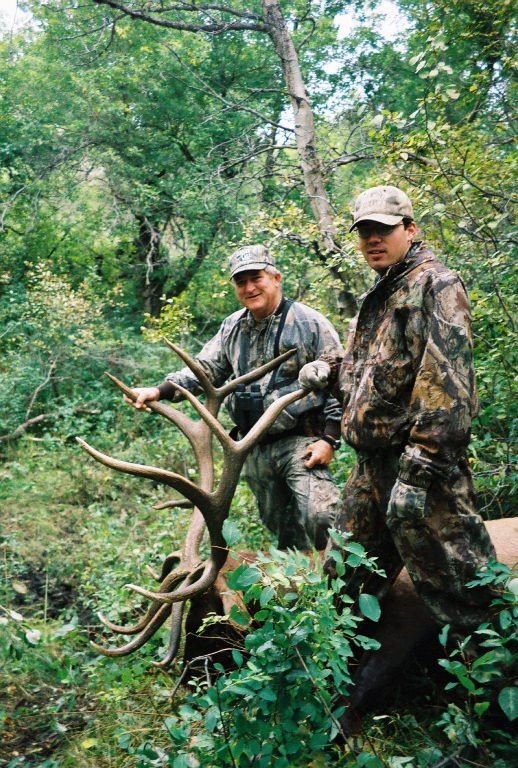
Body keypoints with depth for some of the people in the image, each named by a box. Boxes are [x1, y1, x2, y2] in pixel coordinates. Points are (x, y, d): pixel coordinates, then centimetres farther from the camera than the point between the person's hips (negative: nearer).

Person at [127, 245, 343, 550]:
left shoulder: (310, 323, -7)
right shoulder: (232, 327, 10)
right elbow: (204, 369, 10)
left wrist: (329, 438, -12)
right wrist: (160, 390, -5)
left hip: (301, 443, -5)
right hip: (255, 450, 6)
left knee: (320, 518, -19)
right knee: (280, 526, 14)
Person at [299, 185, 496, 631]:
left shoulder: (435, 285, -9)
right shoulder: (380, 296, 20)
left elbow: (445, 381, -20)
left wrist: (418, 470, -26)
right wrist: (329, 370, 10)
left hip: (422, 462, -9)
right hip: (373, 463, 9)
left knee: (458, 587, -2)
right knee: (346, 582, 19)